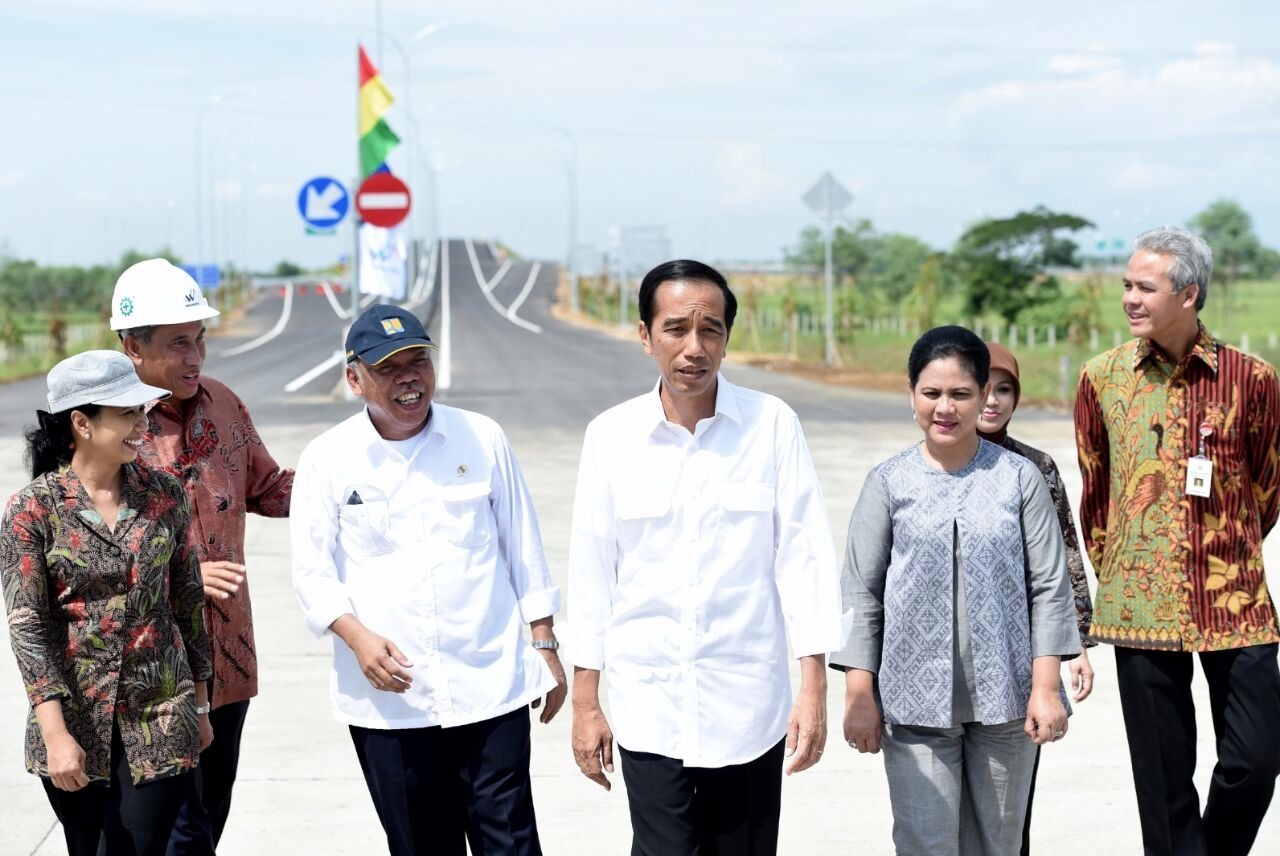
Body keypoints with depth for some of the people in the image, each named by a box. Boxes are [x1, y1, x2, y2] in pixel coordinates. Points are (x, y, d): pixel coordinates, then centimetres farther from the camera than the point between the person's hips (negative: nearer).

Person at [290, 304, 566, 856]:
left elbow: (523, 548, 9)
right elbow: (313, 572, 1)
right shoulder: (328, 458, 0)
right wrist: (357, 637, -15)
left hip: (490, 686, 0)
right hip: (388, 698, 0)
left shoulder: (482, 439, 3)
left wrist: (545, 646, 9)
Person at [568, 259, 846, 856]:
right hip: (648, 710, 0)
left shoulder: (772, 425, -5)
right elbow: (592, 571, 3)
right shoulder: (610, 435, -1)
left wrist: (814, 690, -6)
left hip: (748, 710, 0)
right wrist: (585, 703, 5)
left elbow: (803, 556, -3)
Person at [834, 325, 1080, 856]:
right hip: (915, 699, -1)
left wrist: (1045, 687, -4)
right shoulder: (889, 483, 1)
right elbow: (861, 593, 2)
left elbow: (1049, 587, 1)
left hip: (1004, 698, 1)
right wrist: (858, 694, -2)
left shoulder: (1020, 478, 1)